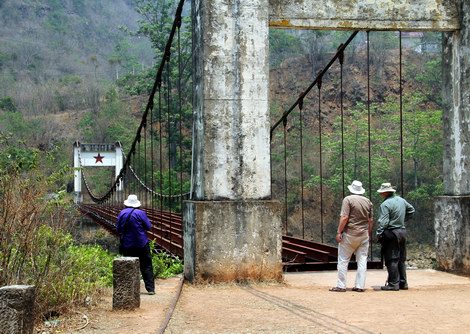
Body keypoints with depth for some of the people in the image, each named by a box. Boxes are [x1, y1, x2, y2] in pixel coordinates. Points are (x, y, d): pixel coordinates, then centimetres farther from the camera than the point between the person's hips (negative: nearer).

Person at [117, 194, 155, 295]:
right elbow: (148, 227, -6)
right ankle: (150, 288, -2)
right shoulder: (140, 213, -11)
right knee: (146, 266, 1)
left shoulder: (121, 213, 2)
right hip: (142, 245, -3)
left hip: (127, 245, 3)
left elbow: (118, 229, 8)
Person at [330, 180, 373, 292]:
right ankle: (360, 286, 7)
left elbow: (344, 217, -16)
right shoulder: (368, 201, 9)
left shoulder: (348, 199, -8)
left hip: (350, 234, -5)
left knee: (343, 260, 1)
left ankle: (341, 286, 0)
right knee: (362, 260, 8)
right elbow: (370, 220, 11)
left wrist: (339, 232, -11)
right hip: (364, 235, 5)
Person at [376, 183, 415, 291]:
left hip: (391, 234, -8)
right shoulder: (401, 200, 9)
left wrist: (379, 234, -13)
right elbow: (411, 210, 24)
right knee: (401, 259, 14)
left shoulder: (385, 204, -16)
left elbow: (383, 222, -20)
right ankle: (403, 283, 18)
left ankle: (393, 284, -3)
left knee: (392, 260, -3)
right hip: (402, 231, 8)